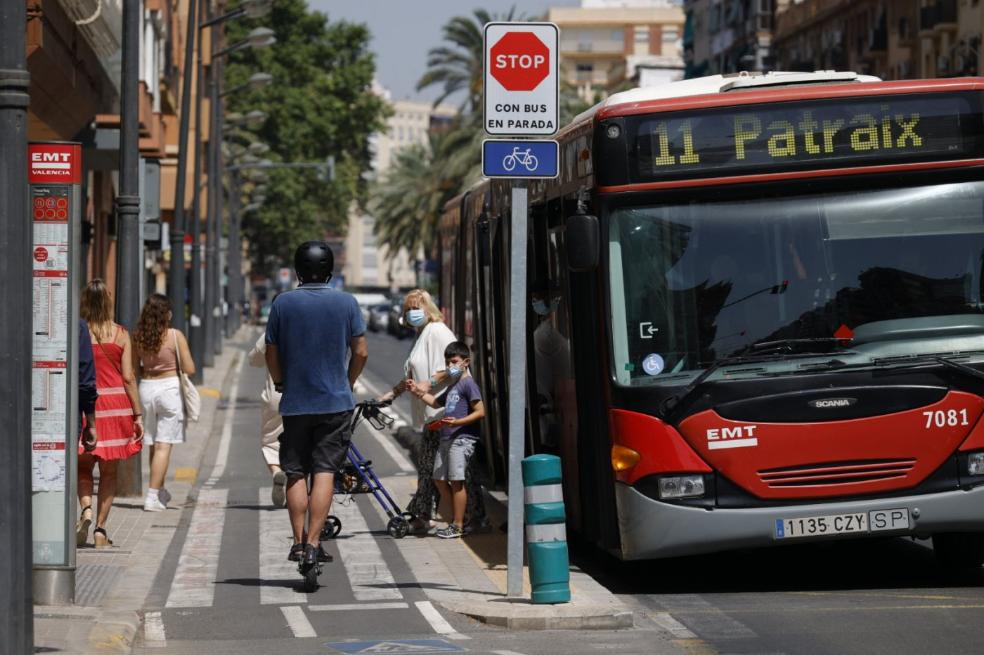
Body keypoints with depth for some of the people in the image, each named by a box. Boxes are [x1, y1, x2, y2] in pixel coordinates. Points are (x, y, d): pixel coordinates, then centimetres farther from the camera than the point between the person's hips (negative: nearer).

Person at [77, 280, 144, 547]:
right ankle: (100, 530, 8)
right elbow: (128, 377, -2)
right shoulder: (121, 334, -2)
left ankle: (86, 509, -13)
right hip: (116, 402, 1)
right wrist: (138, 414, 3)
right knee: (109, 471, 10)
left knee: (83, 466, 14)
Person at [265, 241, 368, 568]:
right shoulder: (346, 303, -2)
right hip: (336, 401, -1)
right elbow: (361, 352, -1)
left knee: (296, 473, 9)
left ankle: (299, 541, 8)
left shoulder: (283, 303, -2)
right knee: (324, 472, -1)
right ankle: (313, 543, -8)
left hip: (295, 403, 1)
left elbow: (271, 354, 2)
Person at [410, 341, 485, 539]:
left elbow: (480, 412, -15)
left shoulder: (468, 384, -7)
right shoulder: (453, 386, 21)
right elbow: (436, 402, 37)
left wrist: (457, 422, -25)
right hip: (446, 438, 10)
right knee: (439, 479, 11)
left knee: (456, 481, -9)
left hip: (462, 438, -10)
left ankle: (458, 526, -5)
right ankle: (457, 519, 19)